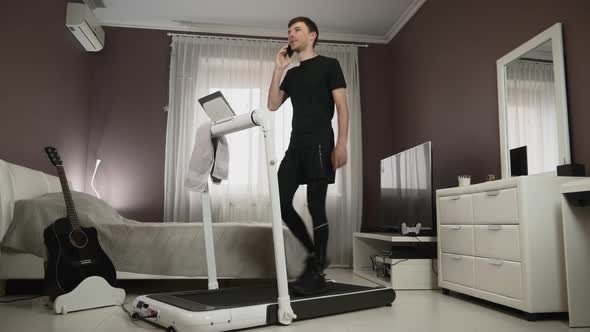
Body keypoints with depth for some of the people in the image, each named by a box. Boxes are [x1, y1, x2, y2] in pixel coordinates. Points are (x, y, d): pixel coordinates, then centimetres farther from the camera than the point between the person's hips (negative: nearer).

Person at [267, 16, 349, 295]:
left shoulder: (329, 65, 6)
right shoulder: (292, 74, 22)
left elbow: (342, 106, -3)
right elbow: (272, 105, 13)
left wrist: (341, 143, -15)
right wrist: (278, 70, 9)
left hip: (320, 143, -6)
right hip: (296, 144, 7)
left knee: (316, 206, -8)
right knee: (281, 202, 0)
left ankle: (317, 273, 0)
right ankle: (314, 253, 17)